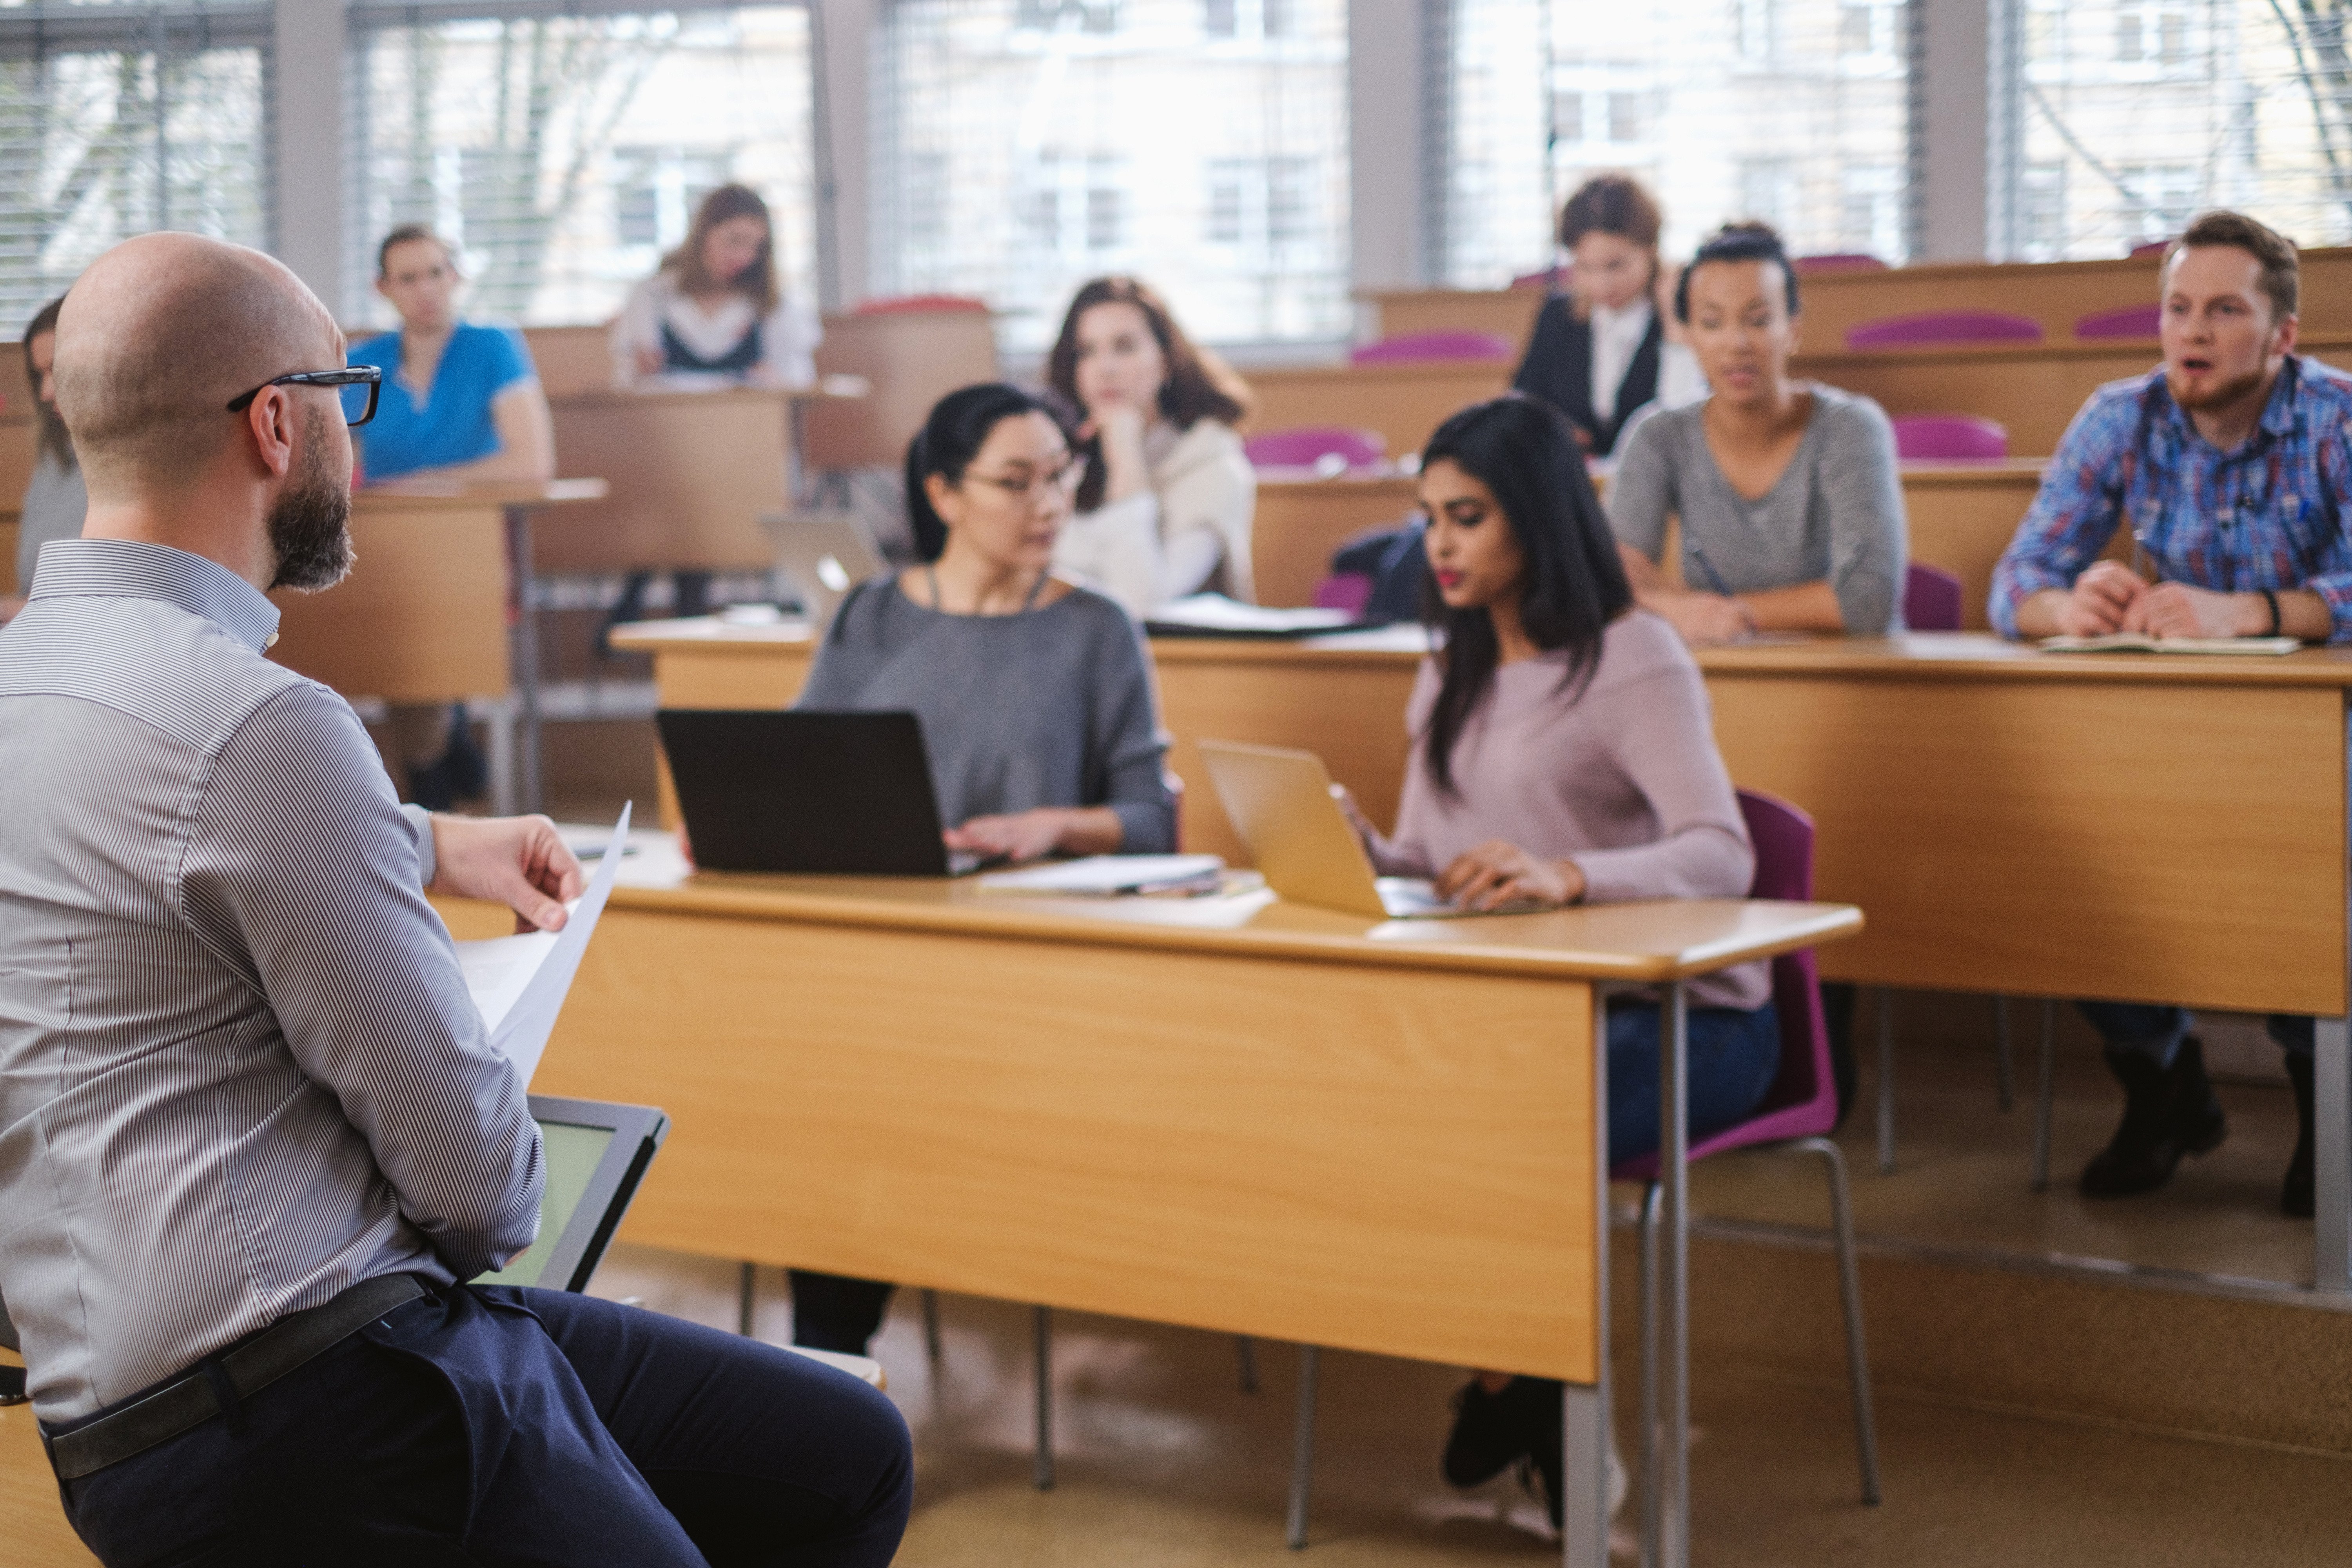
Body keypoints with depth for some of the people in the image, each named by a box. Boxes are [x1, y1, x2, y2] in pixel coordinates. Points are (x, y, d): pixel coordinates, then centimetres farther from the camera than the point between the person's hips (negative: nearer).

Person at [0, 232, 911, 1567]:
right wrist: (495, 1224, 6)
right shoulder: (259, 727, -21)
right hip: (292, 1421, -10)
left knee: (848, 1457, 12)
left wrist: (424, 846, 32)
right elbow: (469, 1163, -16)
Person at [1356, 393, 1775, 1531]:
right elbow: (1422, 866, 13)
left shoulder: (1633, 659, -10)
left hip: (1679, 1014, -6)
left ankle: (1520, 1389, -5)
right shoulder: (1453, 670, 14)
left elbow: (1720, 858, -23)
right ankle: (1520, 1385, -5)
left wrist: (1564, 874, -40)